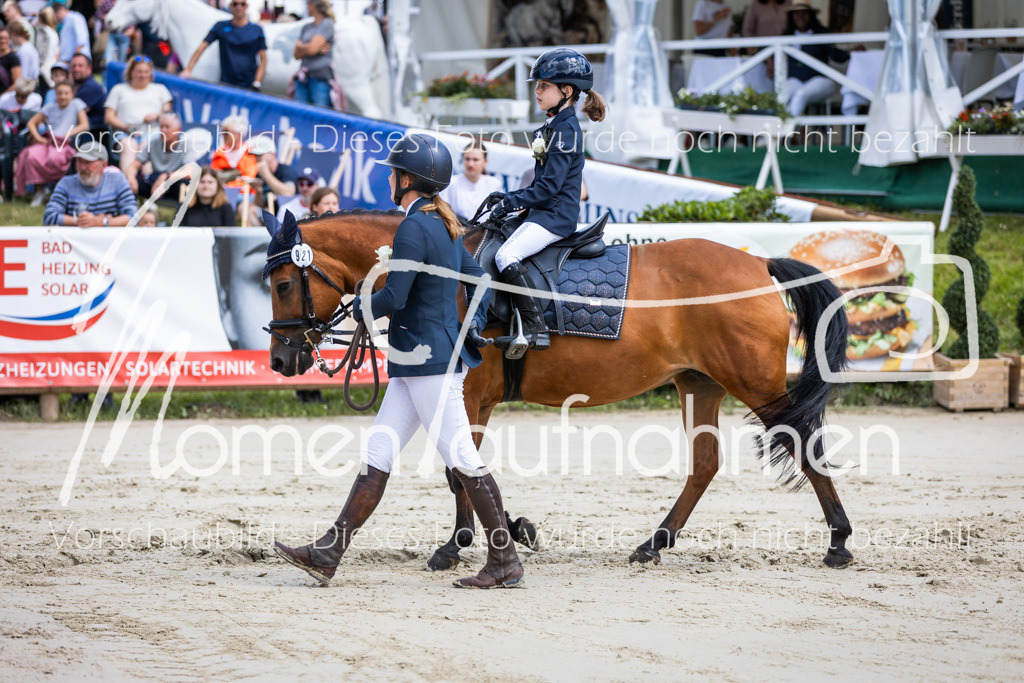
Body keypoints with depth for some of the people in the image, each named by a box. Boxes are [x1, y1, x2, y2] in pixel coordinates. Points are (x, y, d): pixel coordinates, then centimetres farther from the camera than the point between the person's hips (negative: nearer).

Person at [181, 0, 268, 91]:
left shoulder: (256, 30, 5)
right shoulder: (221, 27, 7)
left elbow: (263, 59, 5)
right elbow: (200, 49, 5)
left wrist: (257, 84, -5)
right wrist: (187, 70, -5)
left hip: (249, 86, -1)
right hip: (226, 84, 1)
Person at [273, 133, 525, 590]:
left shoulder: (414, 228, -17)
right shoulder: (445, 225, 14)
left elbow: (394, 298, -21)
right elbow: (479, 279, 21)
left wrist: (359, 309, -3)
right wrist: (475, 324, 15)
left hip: (430, 361, -10)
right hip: (415, 363, 10)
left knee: (461, 458, -5)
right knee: (377, 454, 8)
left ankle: (505, 562, 0)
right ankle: (328, 554, 7)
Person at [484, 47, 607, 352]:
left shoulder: (565, 130, -16)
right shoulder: (555, 126, 15)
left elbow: (549, 185, -20)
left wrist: (510, 203, -15)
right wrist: (510, 198, 12)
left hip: (555, 216, -11)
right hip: (545, 212, 11)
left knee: (506, 256, -26)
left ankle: (535, 328, -30)